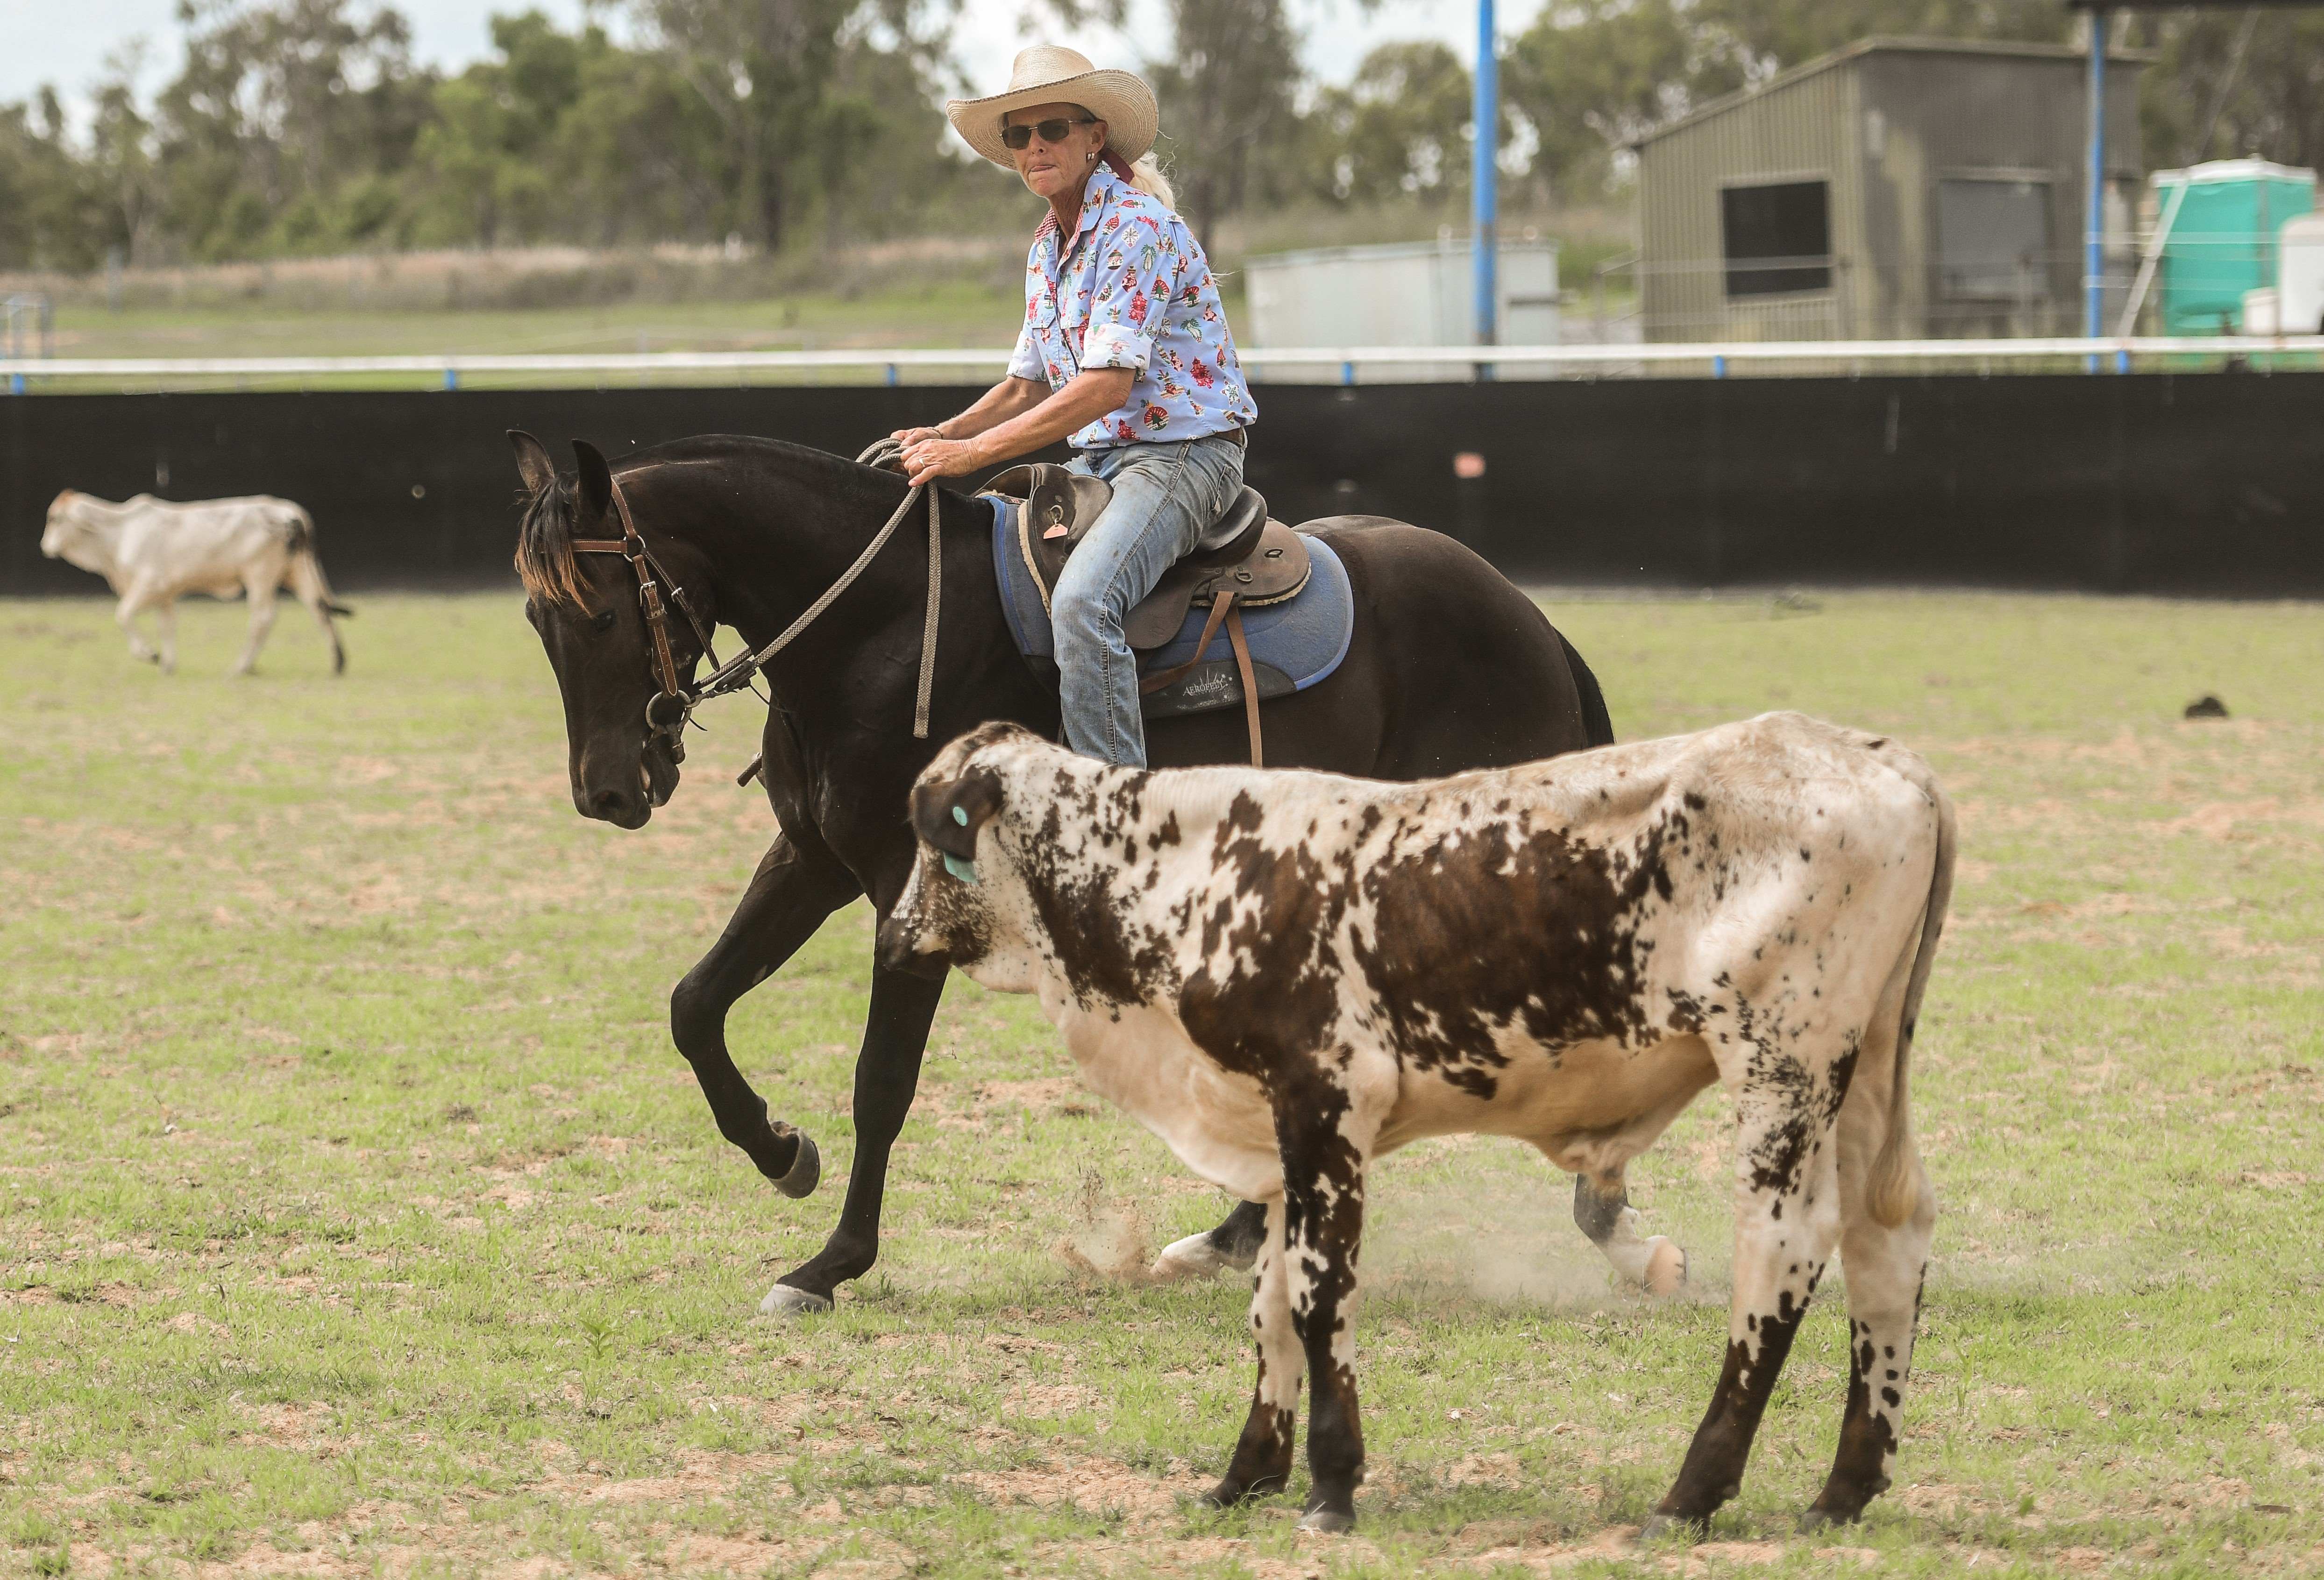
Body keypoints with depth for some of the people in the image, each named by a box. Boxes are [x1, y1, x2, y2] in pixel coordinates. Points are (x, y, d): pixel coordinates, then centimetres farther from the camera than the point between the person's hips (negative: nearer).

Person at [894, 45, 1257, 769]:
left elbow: (1106, 386, -23)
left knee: (1080, 602, -31)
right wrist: (945, 435, 0)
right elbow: (1028, 386, 19)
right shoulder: (1047, 247, 13)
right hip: (1097, 458, 10)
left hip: (1182, 453, -10)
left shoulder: (1137, 227, -16)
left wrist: (973, 451, -23)